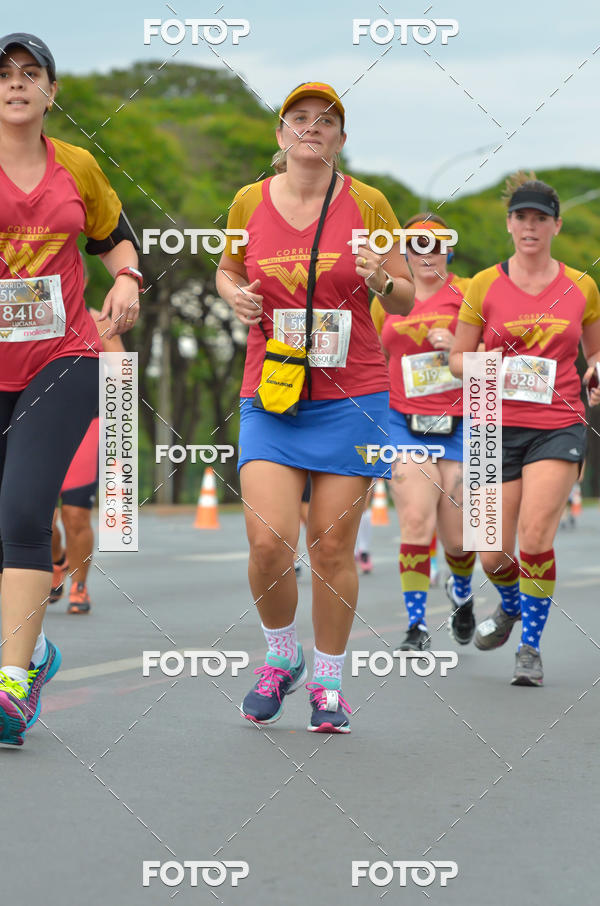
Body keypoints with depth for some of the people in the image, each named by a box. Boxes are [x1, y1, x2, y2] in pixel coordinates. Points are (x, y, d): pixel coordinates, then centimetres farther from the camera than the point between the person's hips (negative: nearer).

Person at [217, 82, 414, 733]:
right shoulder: (249, 202, 4)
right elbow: (228, 270, 22)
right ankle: (281, 659, 15)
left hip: (350, 395, -1)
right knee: (268, 540, -12)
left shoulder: (367, 204, 1)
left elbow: (406, 299, 7)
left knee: (332, 549, 0)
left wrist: (382, 280, -15)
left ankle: (328, 683, 18)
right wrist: (236, 296, -1)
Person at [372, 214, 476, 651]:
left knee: (457, 536, 4)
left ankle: (462, 592, 38)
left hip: (459, 424, -1)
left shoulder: (467, 293, 0)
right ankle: (417, 627, -11)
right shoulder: (386, 299, 9)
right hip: (405, 422, 1)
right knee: (416, 521, -16)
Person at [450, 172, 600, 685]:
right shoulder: (484, 286, 3)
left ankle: (531, 647, 1)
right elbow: (457, 358, 9)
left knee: (535, 541, -18)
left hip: (558, 426, -1)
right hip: (499, 426, 1)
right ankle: (510, 605, 38)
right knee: (494, 555, 2)